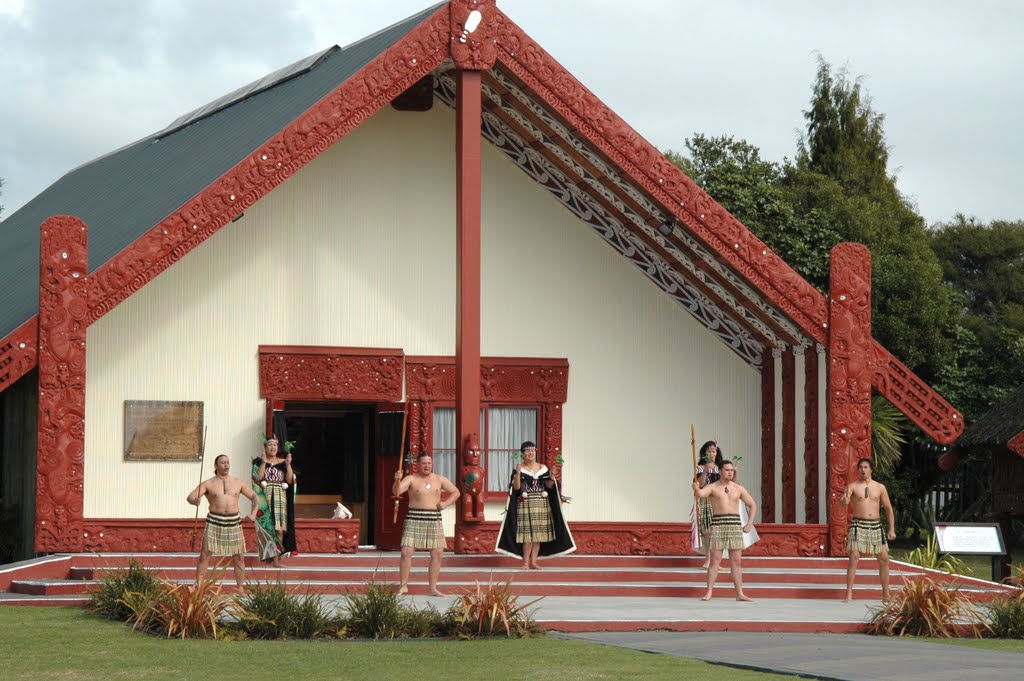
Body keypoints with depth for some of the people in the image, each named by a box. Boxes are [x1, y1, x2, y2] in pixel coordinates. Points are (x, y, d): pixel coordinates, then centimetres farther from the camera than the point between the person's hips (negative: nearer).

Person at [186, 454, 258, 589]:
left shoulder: (238, 483, 8)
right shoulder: (208, 484, 1)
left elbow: (254, 497, 14)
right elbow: (190, 497, -6)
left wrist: (253, 513, -3)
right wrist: (194, 501, -31)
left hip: (234, 522, 2)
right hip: (214, 522, -2)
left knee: (239, 557, 5)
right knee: (205, 555, -8)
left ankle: (241, 588, 16)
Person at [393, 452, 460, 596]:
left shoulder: (439, 480, 9)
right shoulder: (411, 479, -2)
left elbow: (455, 492, 19)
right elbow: (396, 492, -16)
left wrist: (446, 503, 1)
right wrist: (397, 480, -36)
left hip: (434, 520, 3)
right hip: (414, 519, -3)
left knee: (437, 553, 0)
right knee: (406, 552, -12)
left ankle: (433, 588, 9)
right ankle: (403, 585, -3)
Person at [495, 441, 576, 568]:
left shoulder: (543, 468, 10)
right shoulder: (519, 468, 0)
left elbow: (549, 486, 9)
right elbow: (516, 487, -8)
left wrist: (552, 478, -10)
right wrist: (518, 473, -21)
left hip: (542, 504, 4)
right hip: (525, 504, -4)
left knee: (538, 534, 2)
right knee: (528, 534, -11)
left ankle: (533, 562, 6)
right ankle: (525, 562, -8)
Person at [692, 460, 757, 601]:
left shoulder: (739, 489, 9)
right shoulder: (712, 487, 1)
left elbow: (753, 505, 18)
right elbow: (701, 494, -21)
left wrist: (750, 524, 7)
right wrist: (696, 489, -45)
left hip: (735, 526, 2)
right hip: (717, 525, -2)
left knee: (736, 561, 2)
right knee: (715, 560, -4)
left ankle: (740, 594, 4)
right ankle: (709, 593, -2)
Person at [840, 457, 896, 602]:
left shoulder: (880, 487, 9)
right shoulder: (853, 486, 2)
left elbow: (889, 508, 11)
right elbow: (844, 501, -13)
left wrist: (892, 529, 4)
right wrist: (843, 501, -38)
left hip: (875, 525, 3)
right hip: (858, 524, -3)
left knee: (884, 559, 4)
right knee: (854, 557, -14)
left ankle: (886, 593, 16)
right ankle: (849, 594, -12)